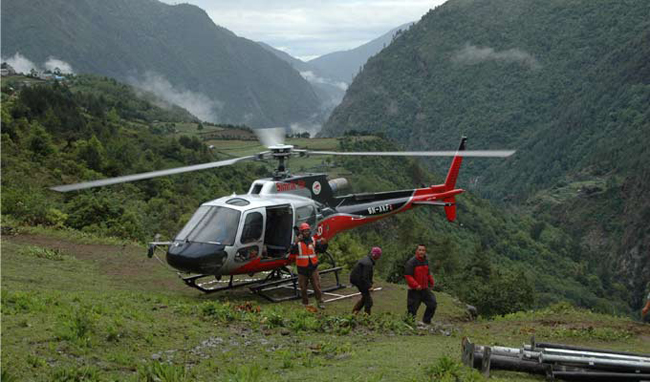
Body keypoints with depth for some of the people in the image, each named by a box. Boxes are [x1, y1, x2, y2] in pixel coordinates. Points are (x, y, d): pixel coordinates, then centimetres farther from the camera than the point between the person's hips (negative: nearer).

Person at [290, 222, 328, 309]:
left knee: (317, 286, -1)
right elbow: (292, 252, -21)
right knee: (303, 288, 8)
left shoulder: (313, 240, 5)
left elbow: (321, 250, 10)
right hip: (302, 269, -2)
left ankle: (320, 302, 8)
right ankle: (305, 303, 22)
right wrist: (296, 243, -34)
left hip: (313, 267, 2)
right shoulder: (298, 242, -7)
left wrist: (323, 244, -10)